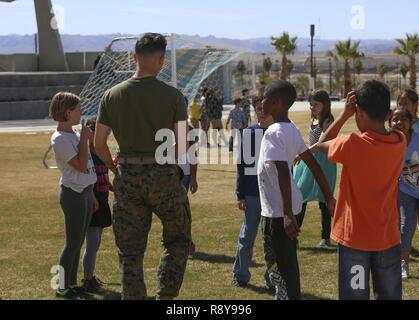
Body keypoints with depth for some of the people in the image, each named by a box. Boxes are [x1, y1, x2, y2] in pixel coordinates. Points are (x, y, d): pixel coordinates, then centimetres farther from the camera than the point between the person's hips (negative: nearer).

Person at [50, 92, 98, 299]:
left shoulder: (74, 135, 12)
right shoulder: (60, 139, -16)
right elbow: (81, 166, -19)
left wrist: (91, 195, 19)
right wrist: (84, 139, -14)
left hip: (84, 192, 9)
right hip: (73, 194, -9)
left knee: (77, 242, 15)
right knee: (73, 243, -3)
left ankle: (72, 283, 24)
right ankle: (63, 288, 7)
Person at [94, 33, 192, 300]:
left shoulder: (112, 96, 1)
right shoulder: (173, 96, -7)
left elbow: (99, 144, 1)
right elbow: (182, 146, -8)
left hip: (128, 177, 2)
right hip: (164, 175, -2)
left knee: (130, 251, 9)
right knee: (178, 240, 17)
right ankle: (166, 295, 8)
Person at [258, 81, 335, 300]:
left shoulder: (273, 133, -19)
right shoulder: (292, 130, 8)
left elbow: (284, 174, -27)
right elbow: (313, 164, 11)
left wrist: (287, 214, -29)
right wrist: (328, 197, 15)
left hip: (278, 209, -9)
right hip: (285, 207, 9)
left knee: (285, 264, -2)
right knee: (287, 261, 20)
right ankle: (290, 295, 32)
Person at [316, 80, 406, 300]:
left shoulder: (352, 144, -19)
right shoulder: (400, 142, -6)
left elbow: (322, 144, 1)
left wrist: (345, 114, -1)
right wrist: (378, 110, 6)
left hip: (355, 237, -4)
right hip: (389, 236, 4)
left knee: (356, 295, 5)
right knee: (390, 295, 14)